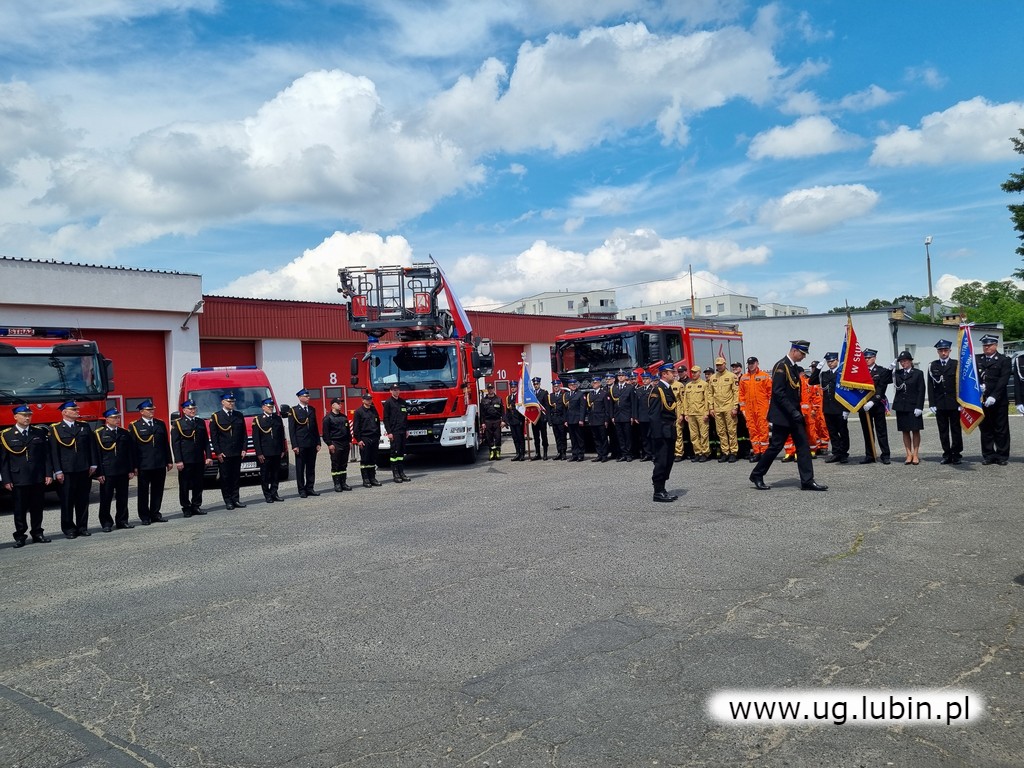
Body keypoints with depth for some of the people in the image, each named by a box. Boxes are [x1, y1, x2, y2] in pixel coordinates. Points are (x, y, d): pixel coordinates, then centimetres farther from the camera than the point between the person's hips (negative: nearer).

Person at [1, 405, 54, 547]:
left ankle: (37, 533, 20)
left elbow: (47, 455, 7)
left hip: (38, 479, 2)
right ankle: (20, 536, 13)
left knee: (37, 508, 9)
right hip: (18, 480, -2)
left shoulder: (40, 432, 7)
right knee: (20, 509, 4)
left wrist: (49, 474, 0)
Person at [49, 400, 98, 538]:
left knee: (83, 500, 8)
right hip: (66, 472, -3)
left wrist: (93, 465, 4)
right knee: (67, 501, 2)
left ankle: (82, 527, 16)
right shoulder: (55, 429, -1)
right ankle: (68, 529, 11)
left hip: (84, 470, 3)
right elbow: (54, 452, -3)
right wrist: (58, 471, -8)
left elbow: (92, 447, 11)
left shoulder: (84, 426, 10)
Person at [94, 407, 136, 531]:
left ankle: (122, 521, 19)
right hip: (107, 473, -4)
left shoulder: (125, 433, 10)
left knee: (122, 498, 9)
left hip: (123, 472, 4)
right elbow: (96, 454, -5)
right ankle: (106, 523, 11)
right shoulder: (99, 433, -2)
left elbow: (131, 452, 11)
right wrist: (99, 473, -10)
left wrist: (131, 470, 6)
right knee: (106, 499, 2)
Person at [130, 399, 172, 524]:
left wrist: (169, 461, 11)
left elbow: (166, 444, 14)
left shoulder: (160, 424, 12)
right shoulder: (134, 426, -1)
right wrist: (134, 466, -8)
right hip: (144, 465, -4)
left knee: (158, 491, 9)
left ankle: (155, 514, 18)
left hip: (160, 465, 4)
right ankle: (144, 516, 12)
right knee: (143, 492, 4)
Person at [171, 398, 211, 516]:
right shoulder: (177, 424, -1)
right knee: (185, 486, 1)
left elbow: (206, 441, 13)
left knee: (198, 485, 9)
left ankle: (196, 506, 18)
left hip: (199, 460, 4)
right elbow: (175, 443, -5)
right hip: (185, 461, -4)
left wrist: (208, 456, 4)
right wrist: (178, 461, -12)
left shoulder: (201, 422, 12)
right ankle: (186, 508, 8)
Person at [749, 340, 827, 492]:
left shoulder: (793, 367, 14)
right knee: (775, 446, -1)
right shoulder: (781, 366, -14)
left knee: (803, 446, 3)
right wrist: (793, 411, -24)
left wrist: (798, 411, 13)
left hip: (794, 415, 9)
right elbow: (778, 392, -21)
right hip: (782, 415, -9)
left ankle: (807, 481, 4)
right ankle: (757, 475, 14)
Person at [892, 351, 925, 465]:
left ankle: (915, 455, 7)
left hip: (913, 406, -3)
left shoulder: (918, 373, 1)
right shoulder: (897, 373, 10)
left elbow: (921, 391, -3)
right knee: (905, 431, 5)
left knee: (915, 430, 1)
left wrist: (919, 407, -11)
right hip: (901, 406, 3)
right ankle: (909, 455, 10)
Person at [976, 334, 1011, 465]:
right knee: (985, 430, 7)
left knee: (1001, 429, 4)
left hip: (999, 401, -3)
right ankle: (988, 455, 14)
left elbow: (1003, 380, -9)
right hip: (982, 400, 3)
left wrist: (994, 396, -18)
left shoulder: (1004, 360, 0)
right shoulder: (977, 359, 10)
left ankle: (1002, 456, 12)